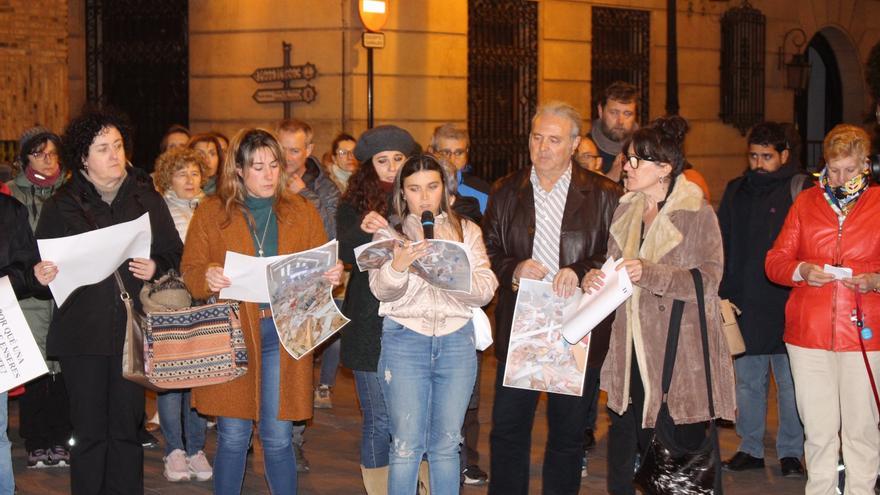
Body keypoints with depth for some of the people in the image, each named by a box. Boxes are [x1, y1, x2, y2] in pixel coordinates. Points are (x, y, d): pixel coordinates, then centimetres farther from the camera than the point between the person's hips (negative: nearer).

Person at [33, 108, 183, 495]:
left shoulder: (147, 199, 9)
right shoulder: (62, 205, 6)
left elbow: (175, 253, 10)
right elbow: (42, 264, 7)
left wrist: (155, 268, -10)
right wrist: (43, 274, -15)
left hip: (134, 328, 1)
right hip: (81, 330, -1)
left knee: (126, 428, 5)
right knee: (89, 430, 0)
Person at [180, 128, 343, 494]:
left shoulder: (301, 212, 11)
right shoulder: (212, 212, 5)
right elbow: (189, 271, 1)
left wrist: (331, 276, -14)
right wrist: (207, 277, -21)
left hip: (284, 335, 1)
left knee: (278, 438, 3)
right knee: (233, 437, 3)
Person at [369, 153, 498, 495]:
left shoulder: (467, 231, 9)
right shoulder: (390, 233, 5)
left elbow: (486, 290, -1)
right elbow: (381, 290, -8)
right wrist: (397, 267, -29)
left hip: (456, 341, 2)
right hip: (404, 340, -2)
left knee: (446, 445, 8)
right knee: (406, 447, -3)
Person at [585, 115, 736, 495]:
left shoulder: (698, 214, -7)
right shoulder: (626, 211, 11)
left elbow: (708, 279, -14)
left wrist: (648, 273, -22)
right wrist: (594, 279, -2)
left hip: (681, 356, -5)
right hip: (633, 352, 5)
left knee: (686, 445, 0)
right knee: (624, 441, 4)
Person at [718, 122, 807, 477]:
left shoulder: (800, 189, -3)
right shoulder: (736, 192, 12)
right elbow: (722, 247, 15)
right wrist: (722, 294, 9)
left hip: (786, 304, -5)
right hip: (744, 304, 5)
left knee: (790, 383, 2)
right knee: (747, 381, 11)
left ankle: (791, 451, 12)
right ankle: (750, 448, 21)